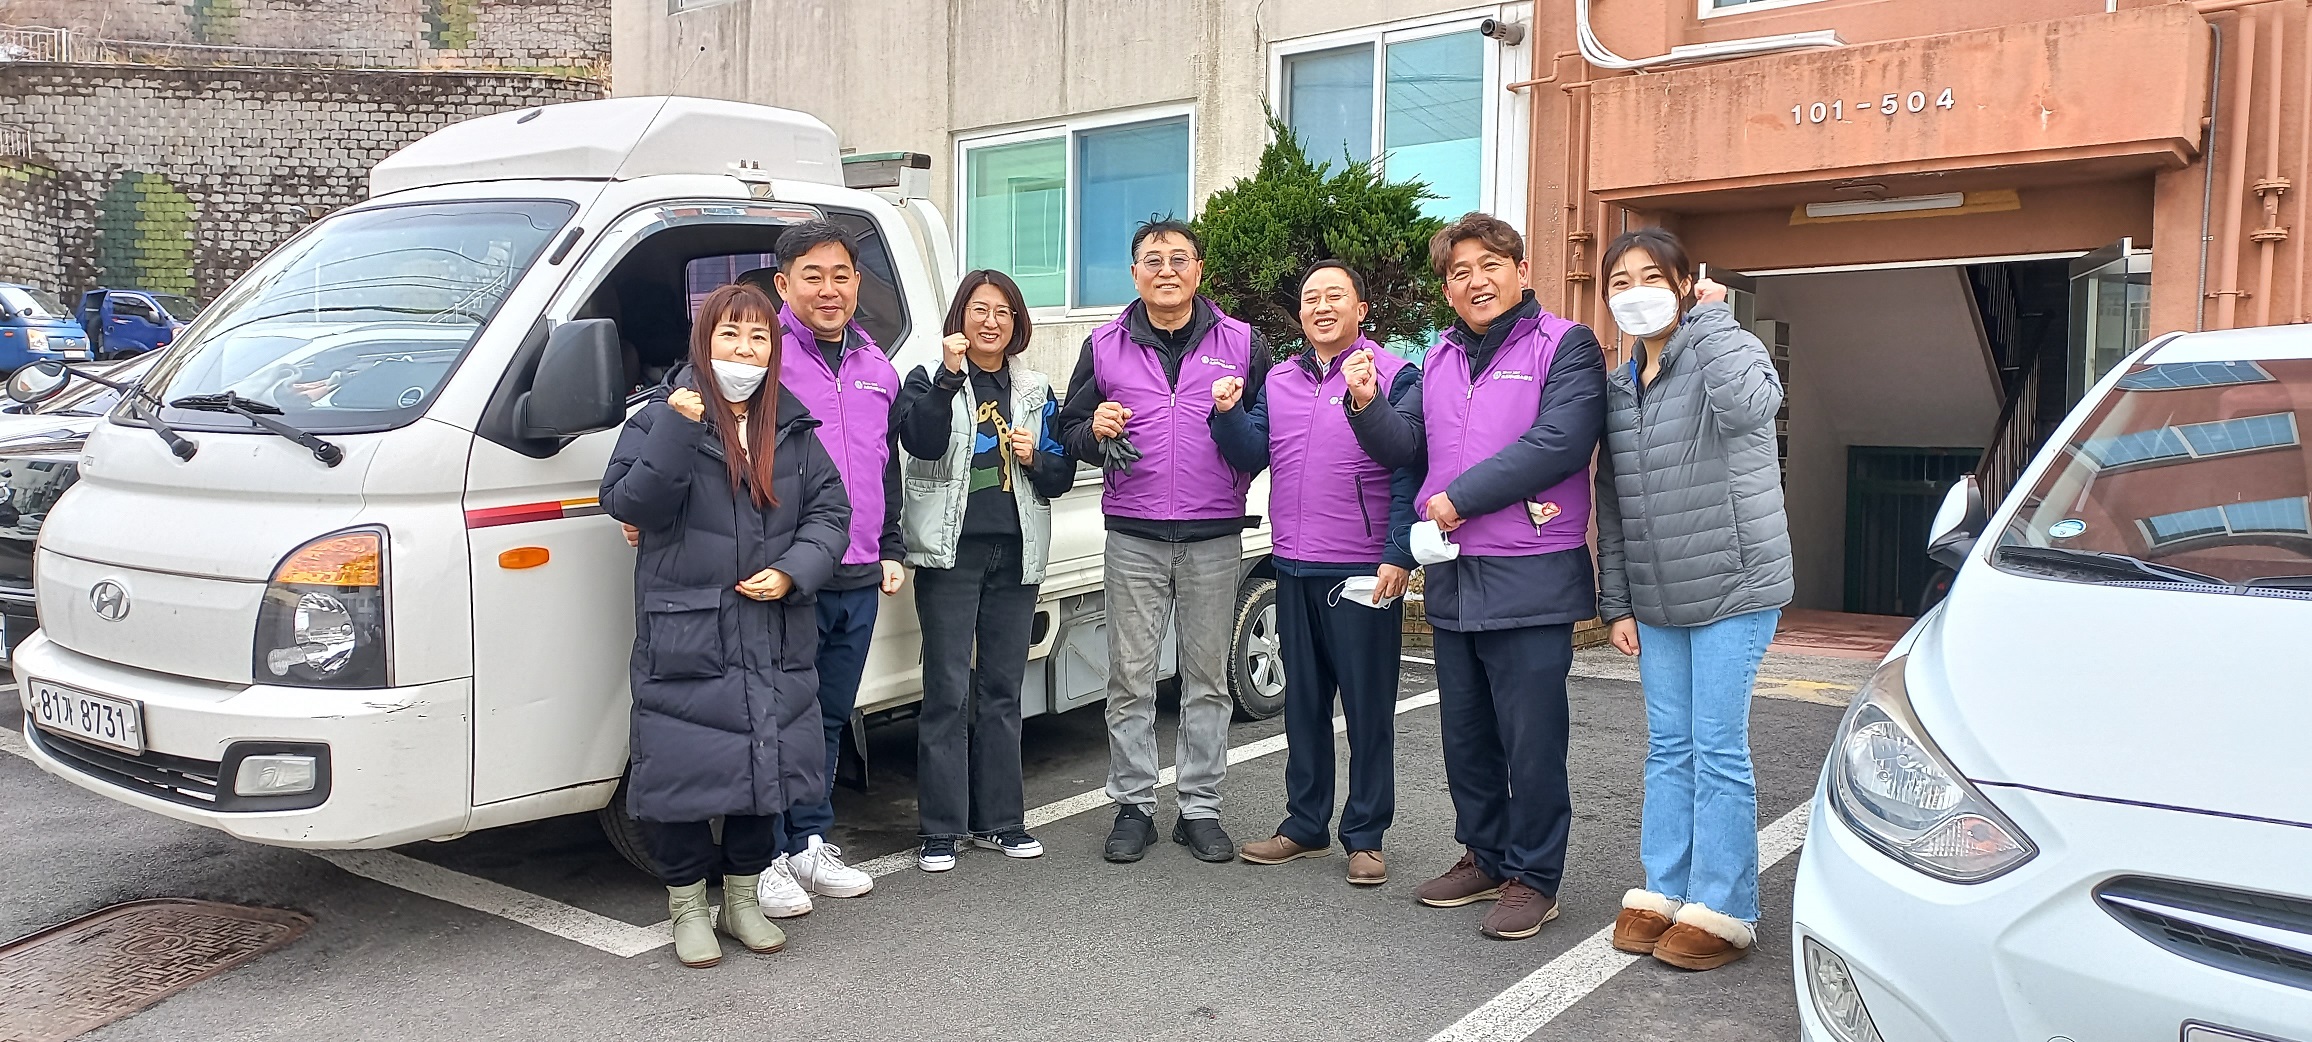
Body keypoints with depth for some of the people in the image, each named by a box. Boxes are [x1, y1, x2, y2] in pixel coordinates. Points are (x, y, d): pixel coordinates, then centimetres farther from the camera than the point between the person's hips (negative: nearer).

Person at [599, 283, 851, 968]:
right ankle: (688, 906, 20)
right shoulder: (660, 419, -1)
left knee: (765, 764, 11)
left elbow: (830, 510, 8)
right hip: (684, 638, -3)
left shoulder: (794, 430, 10)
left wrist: (791, 572, -8)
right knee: (683, 770, 0)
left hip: (776, 639, 4)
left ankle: (743, 898, 29)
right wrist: (677, 430, -24)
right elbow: (629, 504, -13)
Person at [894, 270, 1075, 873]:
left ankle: (999, 820, 18)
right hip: (952, 552, -4)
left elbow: (1061, 477, 15)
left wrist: (1036, 458, -6)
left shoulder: (1036, 391, 14)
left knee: (1003, 689, 10)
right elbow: (920, 443, -17)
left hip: (1016, 554, 4)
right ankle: (940, 829, 2)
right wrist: (949, 376, -25)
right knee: (948, 690, -5)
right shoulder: (931, 381, 2)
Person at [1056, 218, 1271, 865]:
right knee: (1130, 677, 3)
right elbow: (1069, 429, 13)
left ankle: (1201, 809, 16)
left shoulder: (1242, 344, 6)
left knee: (1207, 677, 6)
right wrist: (1094, 429, -9)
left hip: (1214, 537, 0)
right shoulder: (1105, 346, 9)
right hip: (1133, 537, 1)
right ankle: (1133, 806, 15)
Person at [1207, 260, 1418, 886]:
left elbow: (1409, 473, -10)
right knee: (1303, 700, 14)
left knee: (1368, 705, 3)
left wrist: (1399, 555, -17)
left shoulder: (1393, 376, -5)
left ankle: (1365, 837, 13)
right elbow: (1253, 456, 7)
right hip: (1294, 568, 6)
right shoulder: (1280, 381, 13)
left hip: (1363, 573, -6)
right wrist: (1229, 413, -11)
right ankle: (1305, 826, 26)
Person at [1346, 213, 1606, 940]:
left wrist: (1460, 497, -16)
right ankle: (1485, 857, 31)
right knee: (1465, 734, 16)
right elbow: (1405, 446, 12)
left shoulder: (1565, 346, -5)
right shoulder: (1440, 359, 17)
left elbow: (1559, 443, -18)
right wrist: (1366, 406, -8)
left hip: (1529, 579, -7)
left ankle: (1533, 876, 15)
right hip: (1452, 576, 7)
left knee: (1531, 739, 1)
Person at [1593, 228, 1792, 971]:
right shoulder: (1617, 385, 11)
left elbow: (1747, 406, -33)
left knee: (1718, 750, -2)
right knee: (1668, 748, 12)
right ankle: (1663, 893, 21)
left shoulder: (1727, 349, -7)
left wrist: (1709, 318, -20)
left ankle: (1722, 911, 8)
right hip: (1655, 599, 6)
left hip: (1732, 589, -6)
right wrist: (1616, 601, 10)